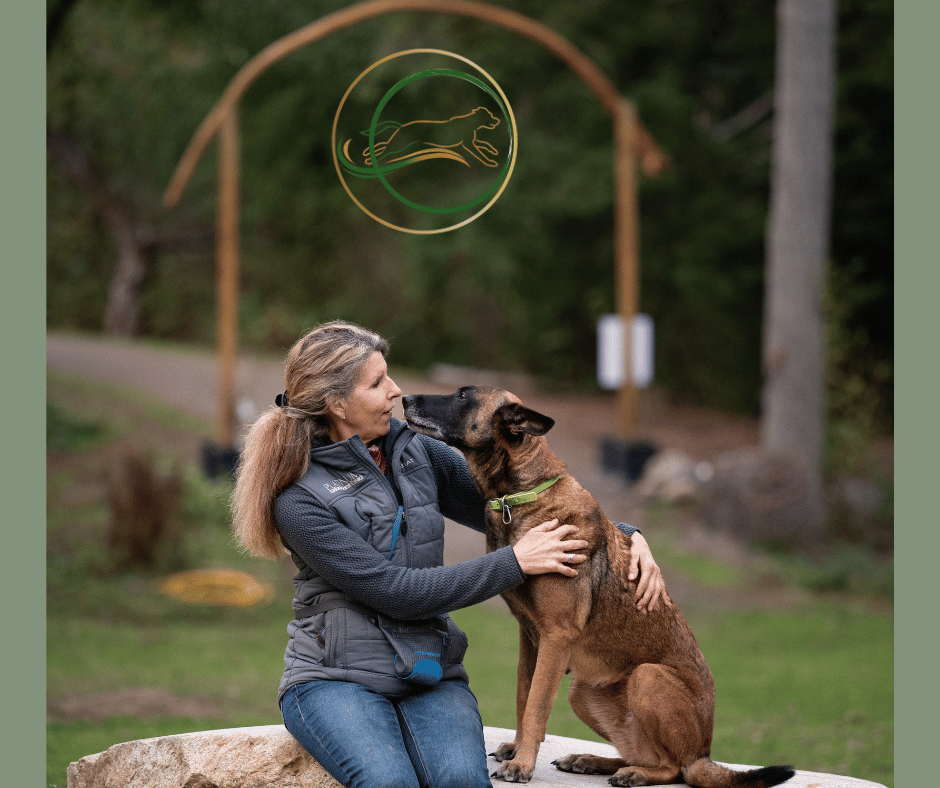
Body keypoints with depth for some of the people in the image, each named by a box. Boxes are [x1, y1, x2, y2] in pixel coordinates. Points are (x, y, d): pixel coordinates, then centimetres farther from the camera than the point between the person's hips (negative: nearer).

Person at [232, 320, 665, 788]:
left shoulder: (416, 454, 7)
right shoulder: (298, 500, -10)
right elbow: (395, 592, -16)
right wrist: (515, 562, -14)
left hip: (430, 676, 4)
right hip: (334, 678, -4)